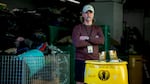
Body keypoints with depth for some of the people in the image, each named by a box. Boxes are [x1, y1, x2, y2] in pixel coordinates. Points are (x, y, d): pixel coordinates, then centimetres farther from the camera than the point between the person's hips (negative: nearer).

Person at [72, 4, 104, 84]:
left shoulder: (97, 28, 13)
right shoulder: (77, 28, 4)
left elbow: (102, 40, -6)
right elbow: (76, 43, -13)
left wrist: (88, 38, -13)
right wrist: (94, 40, -5)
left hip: (94, 60, 2)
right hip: (81, 60, -2)